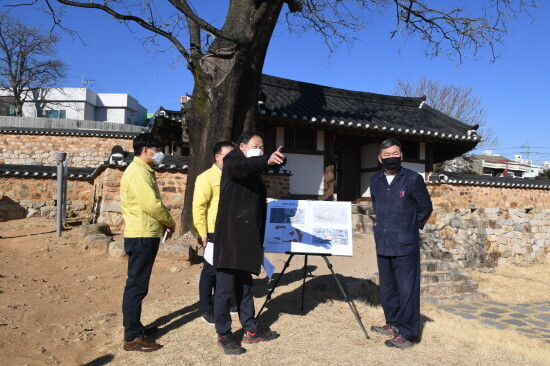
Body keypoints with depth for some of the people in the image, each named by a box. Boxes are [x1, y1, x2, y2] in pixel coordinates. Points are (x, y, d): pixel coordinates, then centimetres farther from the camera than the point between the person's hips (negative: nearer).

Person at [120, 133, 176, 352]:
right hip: (141, 237, -10)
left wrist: (163, 223, 8)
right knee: (137, 286, -5)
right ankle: (132, 338, 3)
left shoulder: (143, 171, 17)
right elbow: (152, 204, -22)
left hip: (144, 235, 10)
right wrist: (170, 223, -7)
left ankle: (134, 327, 29)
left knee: (137, 285, 17)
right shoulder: (138, 171, -15)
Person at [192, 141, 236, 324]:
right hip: (214, 233, -6)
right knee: (211, 270, 3)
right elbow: (198, 207, -13)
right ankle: (206, 309, 16)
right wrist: (203, 234, -16)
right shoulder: (206, 178, -9)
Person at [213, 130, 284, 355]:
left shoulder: (255, 175, 18)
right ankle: (223, 335, 13)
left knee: (245, 286, 16)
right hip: (230, 237, -7)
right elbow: (242, 165, -29)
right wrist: (267, 161, -48)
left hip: (248, 238, 8)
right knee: (225, 288, 0)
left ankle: (251, 331, 25)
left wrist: (260, 241, 18)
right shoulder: (232, 163, -3)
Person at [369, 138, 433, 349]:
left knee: (407, 290, 0)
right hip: (383, 245, 6)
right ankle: (393, 324, 33)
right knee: (387, 289, 16)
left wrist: (410, 229, 8)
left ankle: (407, 334, 12)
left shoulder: (413, 179, -8)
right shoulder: (375, 181, 7)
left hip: (405, 246, -6)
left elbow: (425, 208, 2)